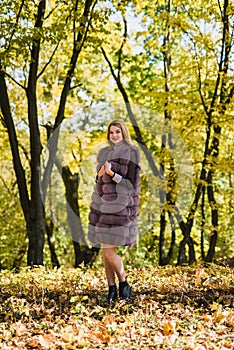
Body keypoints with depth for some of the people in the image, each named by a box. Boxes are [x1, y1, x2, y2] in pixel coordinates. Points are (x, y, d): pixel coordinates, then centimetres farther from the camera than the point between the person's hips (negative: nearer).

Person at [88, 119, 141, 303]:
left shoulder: (131, 153, -5)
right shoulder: (104, 153, 14)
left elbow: (131, 183, -10)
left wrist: (111, 174, -20)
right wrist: (100, 174, -6)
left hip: (119, 205, -6)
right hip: (102, 203, 6)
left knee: (109, 251, -9)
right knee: (106, 249, 7)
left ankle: (124, 283, 13)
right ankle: (112, 289, 17)